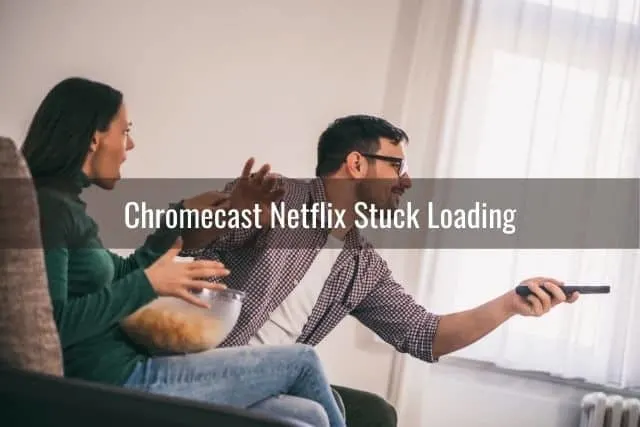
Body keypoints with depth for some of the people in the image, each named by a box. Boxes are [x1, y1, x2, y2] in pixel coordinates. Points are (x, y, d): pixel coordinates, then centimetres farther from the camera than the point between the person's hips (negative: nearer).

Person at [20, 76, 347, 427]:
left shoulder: (64, 206, 16)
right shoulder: (49, 208, -13)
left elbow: (123, 275, 24)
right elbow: (53, 325, -23)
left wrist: (185, 214, 19)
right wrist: (149, 283, -18)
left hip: (127, 375, 9)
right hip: (118, 385, -9)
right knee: (303, 360, -1)